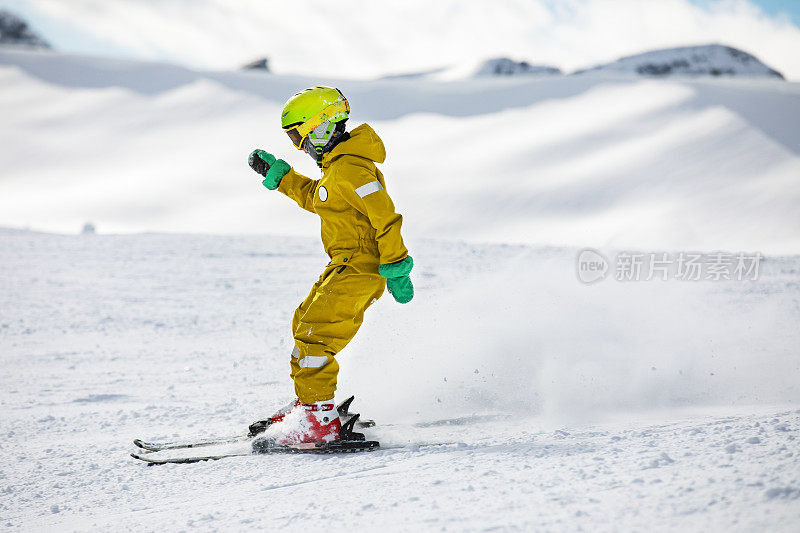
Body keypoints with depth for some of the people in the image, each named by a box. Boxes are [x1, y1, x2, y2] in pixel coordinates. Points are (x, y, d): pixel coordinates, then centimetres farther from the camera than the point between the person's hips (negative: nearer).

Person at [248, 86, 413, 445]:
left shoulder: (350, 169, -20)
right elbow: (314, 198, 32)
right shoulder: (338, 163, 13)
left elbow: (386, 217, -24)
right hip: (345, 266, 11)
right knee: (305, 323, 18)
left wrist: (396, 270, -23)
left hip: (360, 268, -11)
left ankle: (319, 419, -13)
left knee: (313, 335, -13)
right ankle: (308, 405, 27)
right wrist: (276, 173, 27)